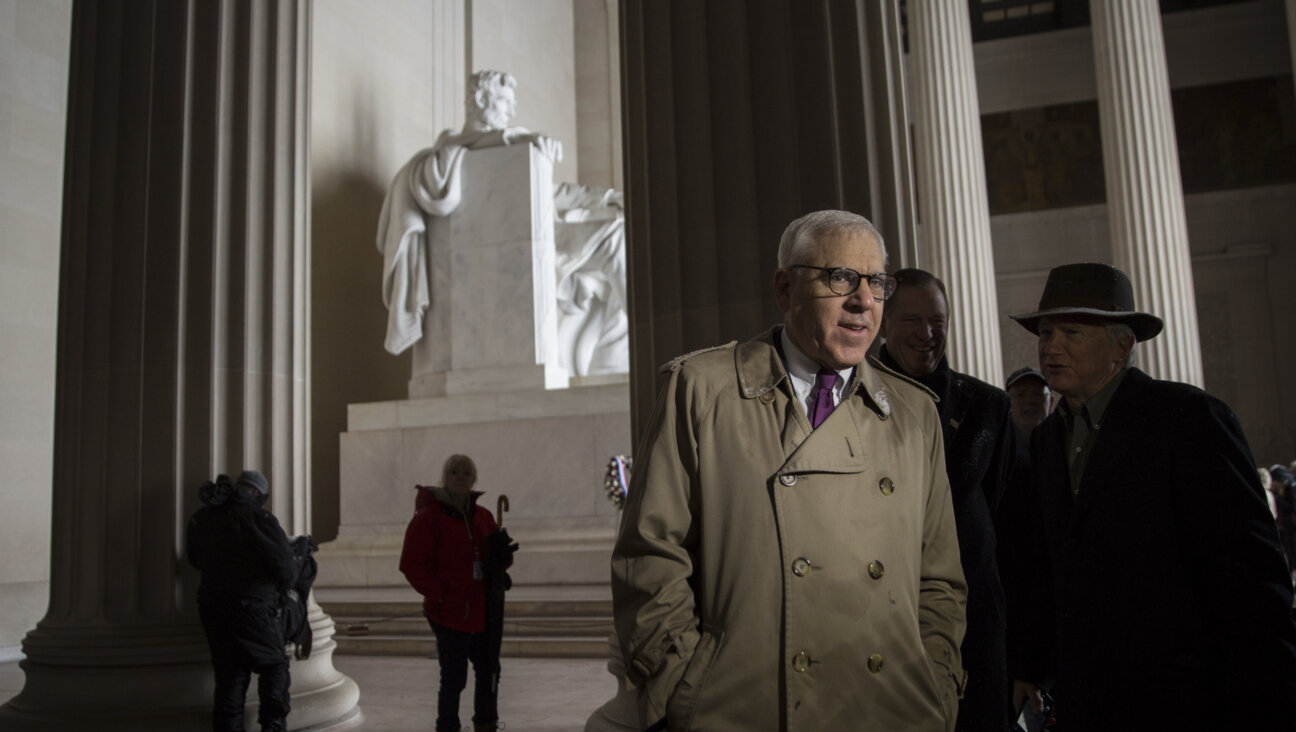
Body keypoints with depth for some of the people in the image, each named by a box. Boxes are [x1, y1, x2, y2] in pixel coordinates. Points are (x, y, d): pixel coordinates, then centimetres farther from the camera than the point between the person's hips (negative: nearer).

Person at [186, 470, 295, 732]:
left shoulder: (202, 518, 7)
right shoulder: (259, 518, -12)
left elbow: (195, 559, 22)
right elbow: (283, 566, -17)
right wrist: (284, 586, 3)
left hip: (213, 606, 5)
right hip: (255, 608, -5)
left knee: (229, 673, 14)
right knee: (274, 664, 12)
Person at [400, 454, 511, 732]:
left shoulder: (482, 516, 8)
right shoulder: (428, 517, -10)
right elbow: (412, 564, -14)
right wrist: (441, 595, -17)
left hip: (481, 613, 7)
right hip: (449, 614, -7)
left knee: (489, 670, 18)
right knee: (454, 678, 0)